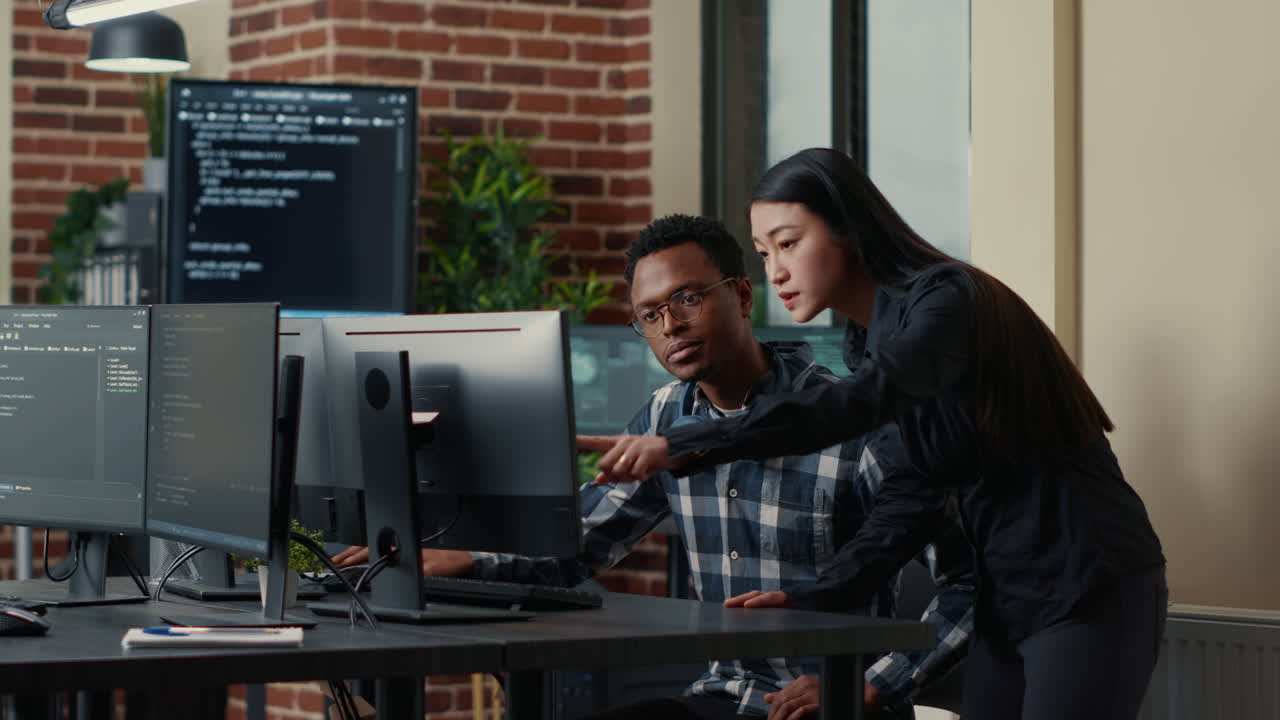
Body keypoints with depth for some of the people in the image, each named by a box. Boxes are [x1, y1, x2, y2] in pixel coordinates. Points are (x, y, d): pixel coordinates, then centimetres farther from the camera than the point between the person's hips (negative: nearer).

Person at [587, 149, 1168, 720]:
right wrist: (817, 597, -8)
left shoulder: (947, 299, -18)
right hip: (1006, 597, 8)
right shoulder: (865, 343, 8)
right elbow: (906, 497, 7)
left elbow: (864, 403, -36)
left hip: (1092, 591, -8)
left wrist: (684, 447, -41)